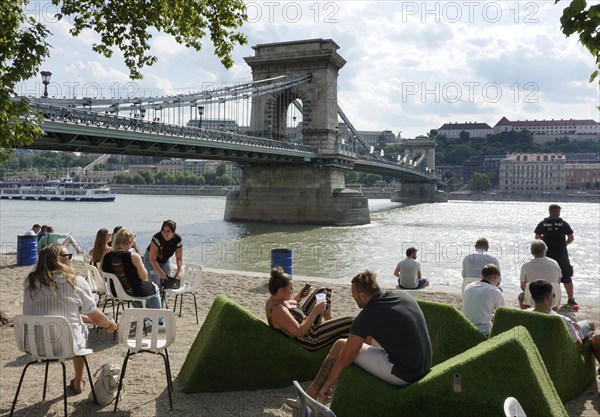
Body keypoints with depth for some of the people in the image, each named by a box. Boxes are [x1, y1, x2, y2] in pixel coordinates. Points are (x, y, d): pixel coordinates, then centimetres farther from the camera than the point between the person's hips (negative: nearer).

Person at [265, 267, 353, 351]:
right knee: (349, 322, -14)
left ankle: (330, 321, 33)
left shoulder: (275, 299, -5)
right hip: (310, 339, -10)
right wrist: (315, 313, -34)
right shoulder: (278, 310, -34)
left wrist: (300, 296, 1)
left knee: (322, 291, 20)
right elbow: (299, 332, -35)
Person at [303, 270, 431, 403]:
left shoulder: (367, 317, -15)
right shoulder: (402, 294, 4)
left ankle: (311, 394, 14)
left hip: (402, 375, -8)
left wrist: (326, 386, 4)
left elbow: (344, 359, -9)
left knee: (341, 345, 2)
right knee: (367, 338, 26)